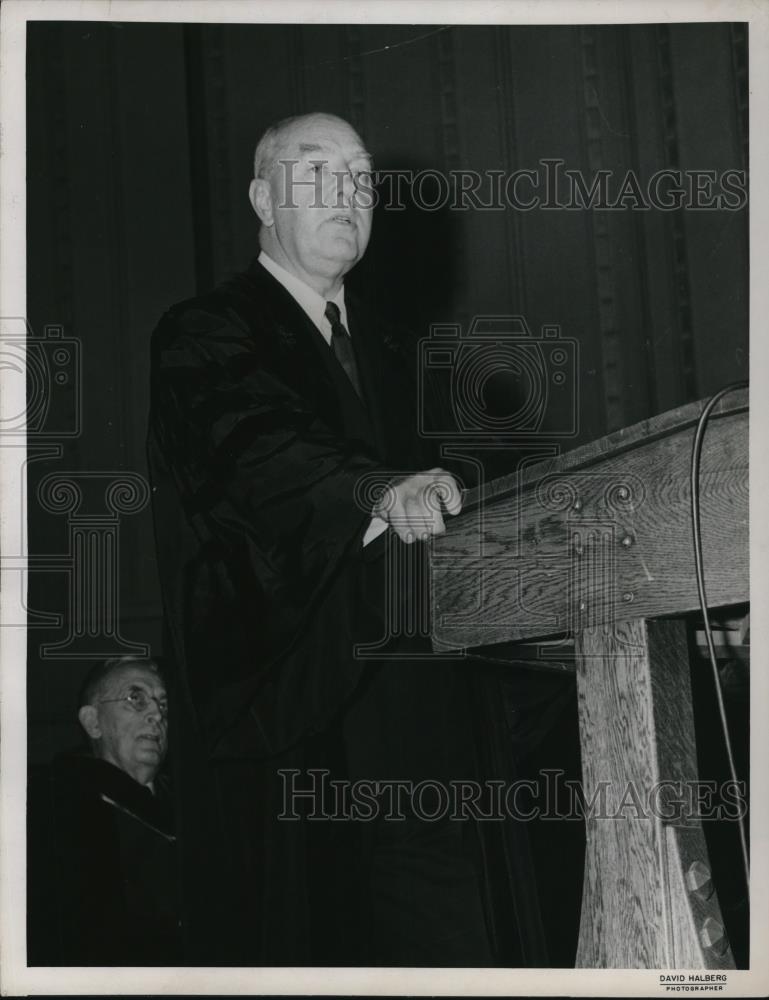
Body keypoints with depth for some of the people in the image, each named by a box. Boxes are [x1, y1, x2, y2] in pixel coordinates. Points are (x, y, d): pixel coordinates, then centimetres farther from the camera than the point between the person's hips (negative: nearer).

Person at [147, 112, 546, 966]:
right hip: (282, 696, -5)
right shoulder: (204, 337, 1)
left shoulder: (387, 351, 22)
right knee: (299, 928, -8)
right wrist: (379, 489, -37)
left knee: (443, 929, -2)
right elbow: (257, 445, -20)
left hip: (403, 703, 5)